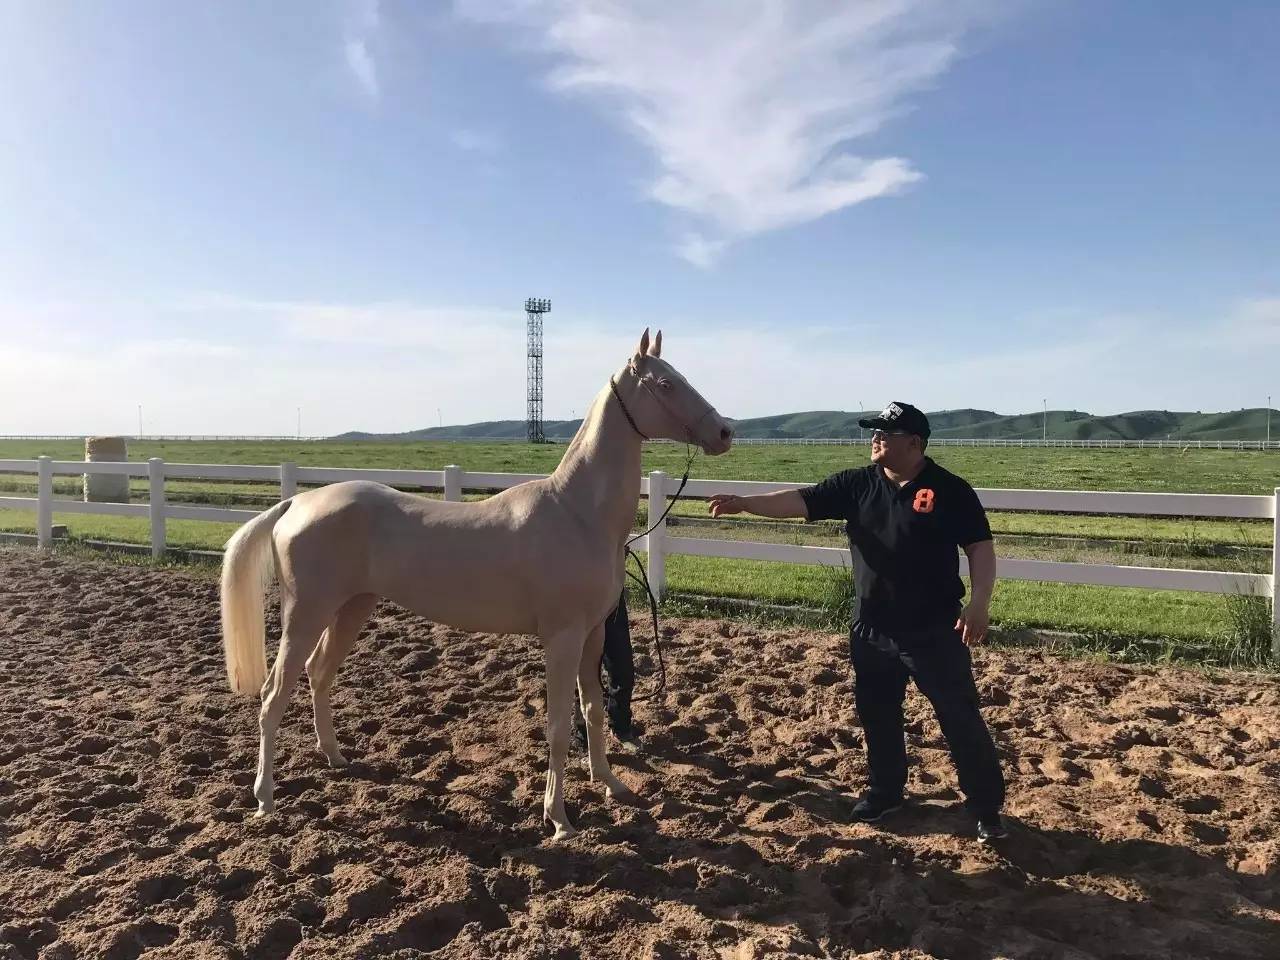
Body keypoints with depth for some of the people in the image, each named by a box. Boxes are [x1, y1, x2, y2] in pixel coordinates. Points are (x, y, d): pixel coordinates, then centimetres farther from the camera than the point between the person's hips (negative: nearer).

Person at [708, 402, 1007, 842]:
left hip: (933, 631, -4)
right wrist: (743, 503, -17)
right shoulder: (857, 484, 0)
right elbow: (800, 500, -6)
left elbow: (980, 547, -7)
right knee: (876, 716, 17)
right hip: (871, 629, 4)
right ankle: (884, 791, 37)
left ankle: (987, 808, 22)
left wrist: (979, 602, -19)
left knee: (960, 719, 5)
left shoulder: (950, 490, -9)